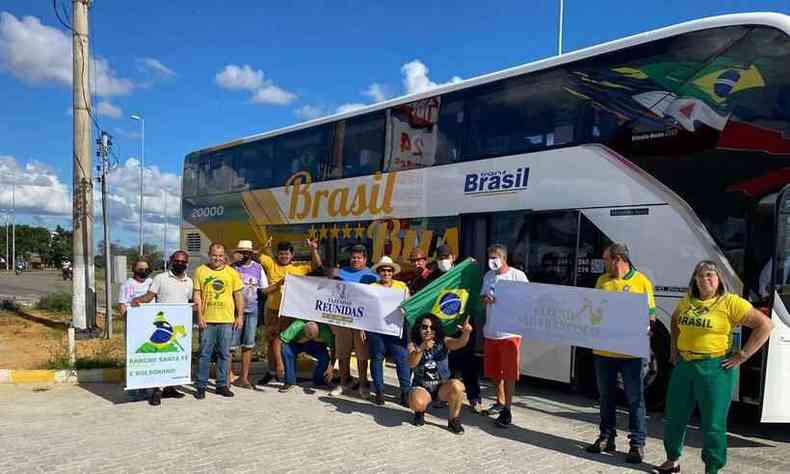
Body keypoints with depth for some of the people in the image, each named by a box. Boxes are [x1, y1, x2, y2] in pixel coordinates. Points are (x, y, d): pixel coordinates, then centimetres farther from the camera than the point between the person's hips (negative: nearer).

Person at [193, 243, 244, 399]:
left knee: (224, 354, 8)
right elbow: (196, 294, 2)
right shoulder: (200, 271, 4)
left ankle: (222, 385, 18)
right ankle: (201, 386, 13)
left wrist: (240, 316, 3)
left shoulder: (232, 272, 6)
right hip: (207, 320, -1)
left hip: (227, 320, 1)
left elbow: (238, 295, 9)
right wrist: (200, 315, -6)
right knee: (204, 354, 3)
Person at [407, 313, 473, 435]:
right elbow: (411, 364, -22)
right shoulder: (413, 345, -5)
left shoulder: (444, 342, -5)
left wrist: (466, 333, -48)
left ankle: (454, 420, -6)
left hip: (442, 387, 1)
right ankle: (420, 411, 8)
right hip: (422, 387, -1)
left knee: (457, 385, -31)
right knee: (417, 403, -33)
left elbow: (460, 343, -25)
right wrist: (422, 349, -39)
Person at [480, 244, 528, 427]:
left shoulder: (517, 275, -7)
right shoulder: (488, 275, 11)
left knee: (509, 373, -1)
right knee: (494, 372, 16)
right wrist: (485, 299, -5)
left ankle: (507, 410, 7)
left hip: (509, 331, -6)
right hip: (490, 331, 6)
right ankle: (500, 402, 34)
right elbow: (483, 296, 19)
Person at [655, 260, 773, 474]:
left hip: (715, 369, -6)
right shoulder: (686, 302, 10)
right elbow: (675, 321, 30)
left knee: (713, 423, 3)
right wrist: (674, 348, 19)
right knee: (674, 416, 13)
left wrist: (742, 355, -13)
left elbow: (765, 325, -12)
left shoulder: (731, 303, -8)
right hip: (683, 366, 6)